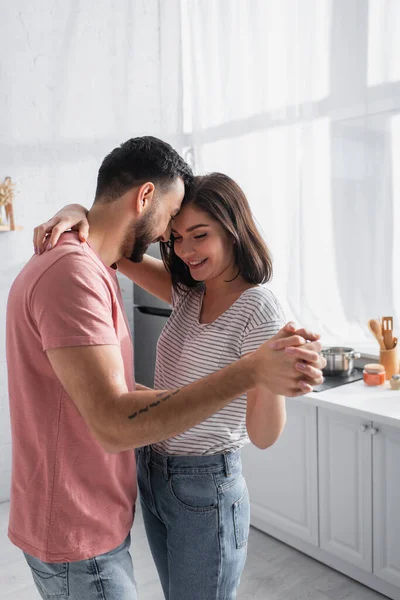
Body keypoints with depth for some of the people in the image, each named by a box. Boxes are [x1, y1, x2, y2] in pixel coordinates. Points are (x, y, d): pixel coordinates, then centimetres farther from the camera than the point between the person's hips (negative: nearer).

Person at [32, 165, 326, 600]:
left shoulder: (259, 309, -20)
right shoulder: (188, 293, 1)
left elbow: (263, 435, -21)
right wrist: (79, 213, -18)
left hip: (206, 487, -7)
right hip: (152, 475, 7)